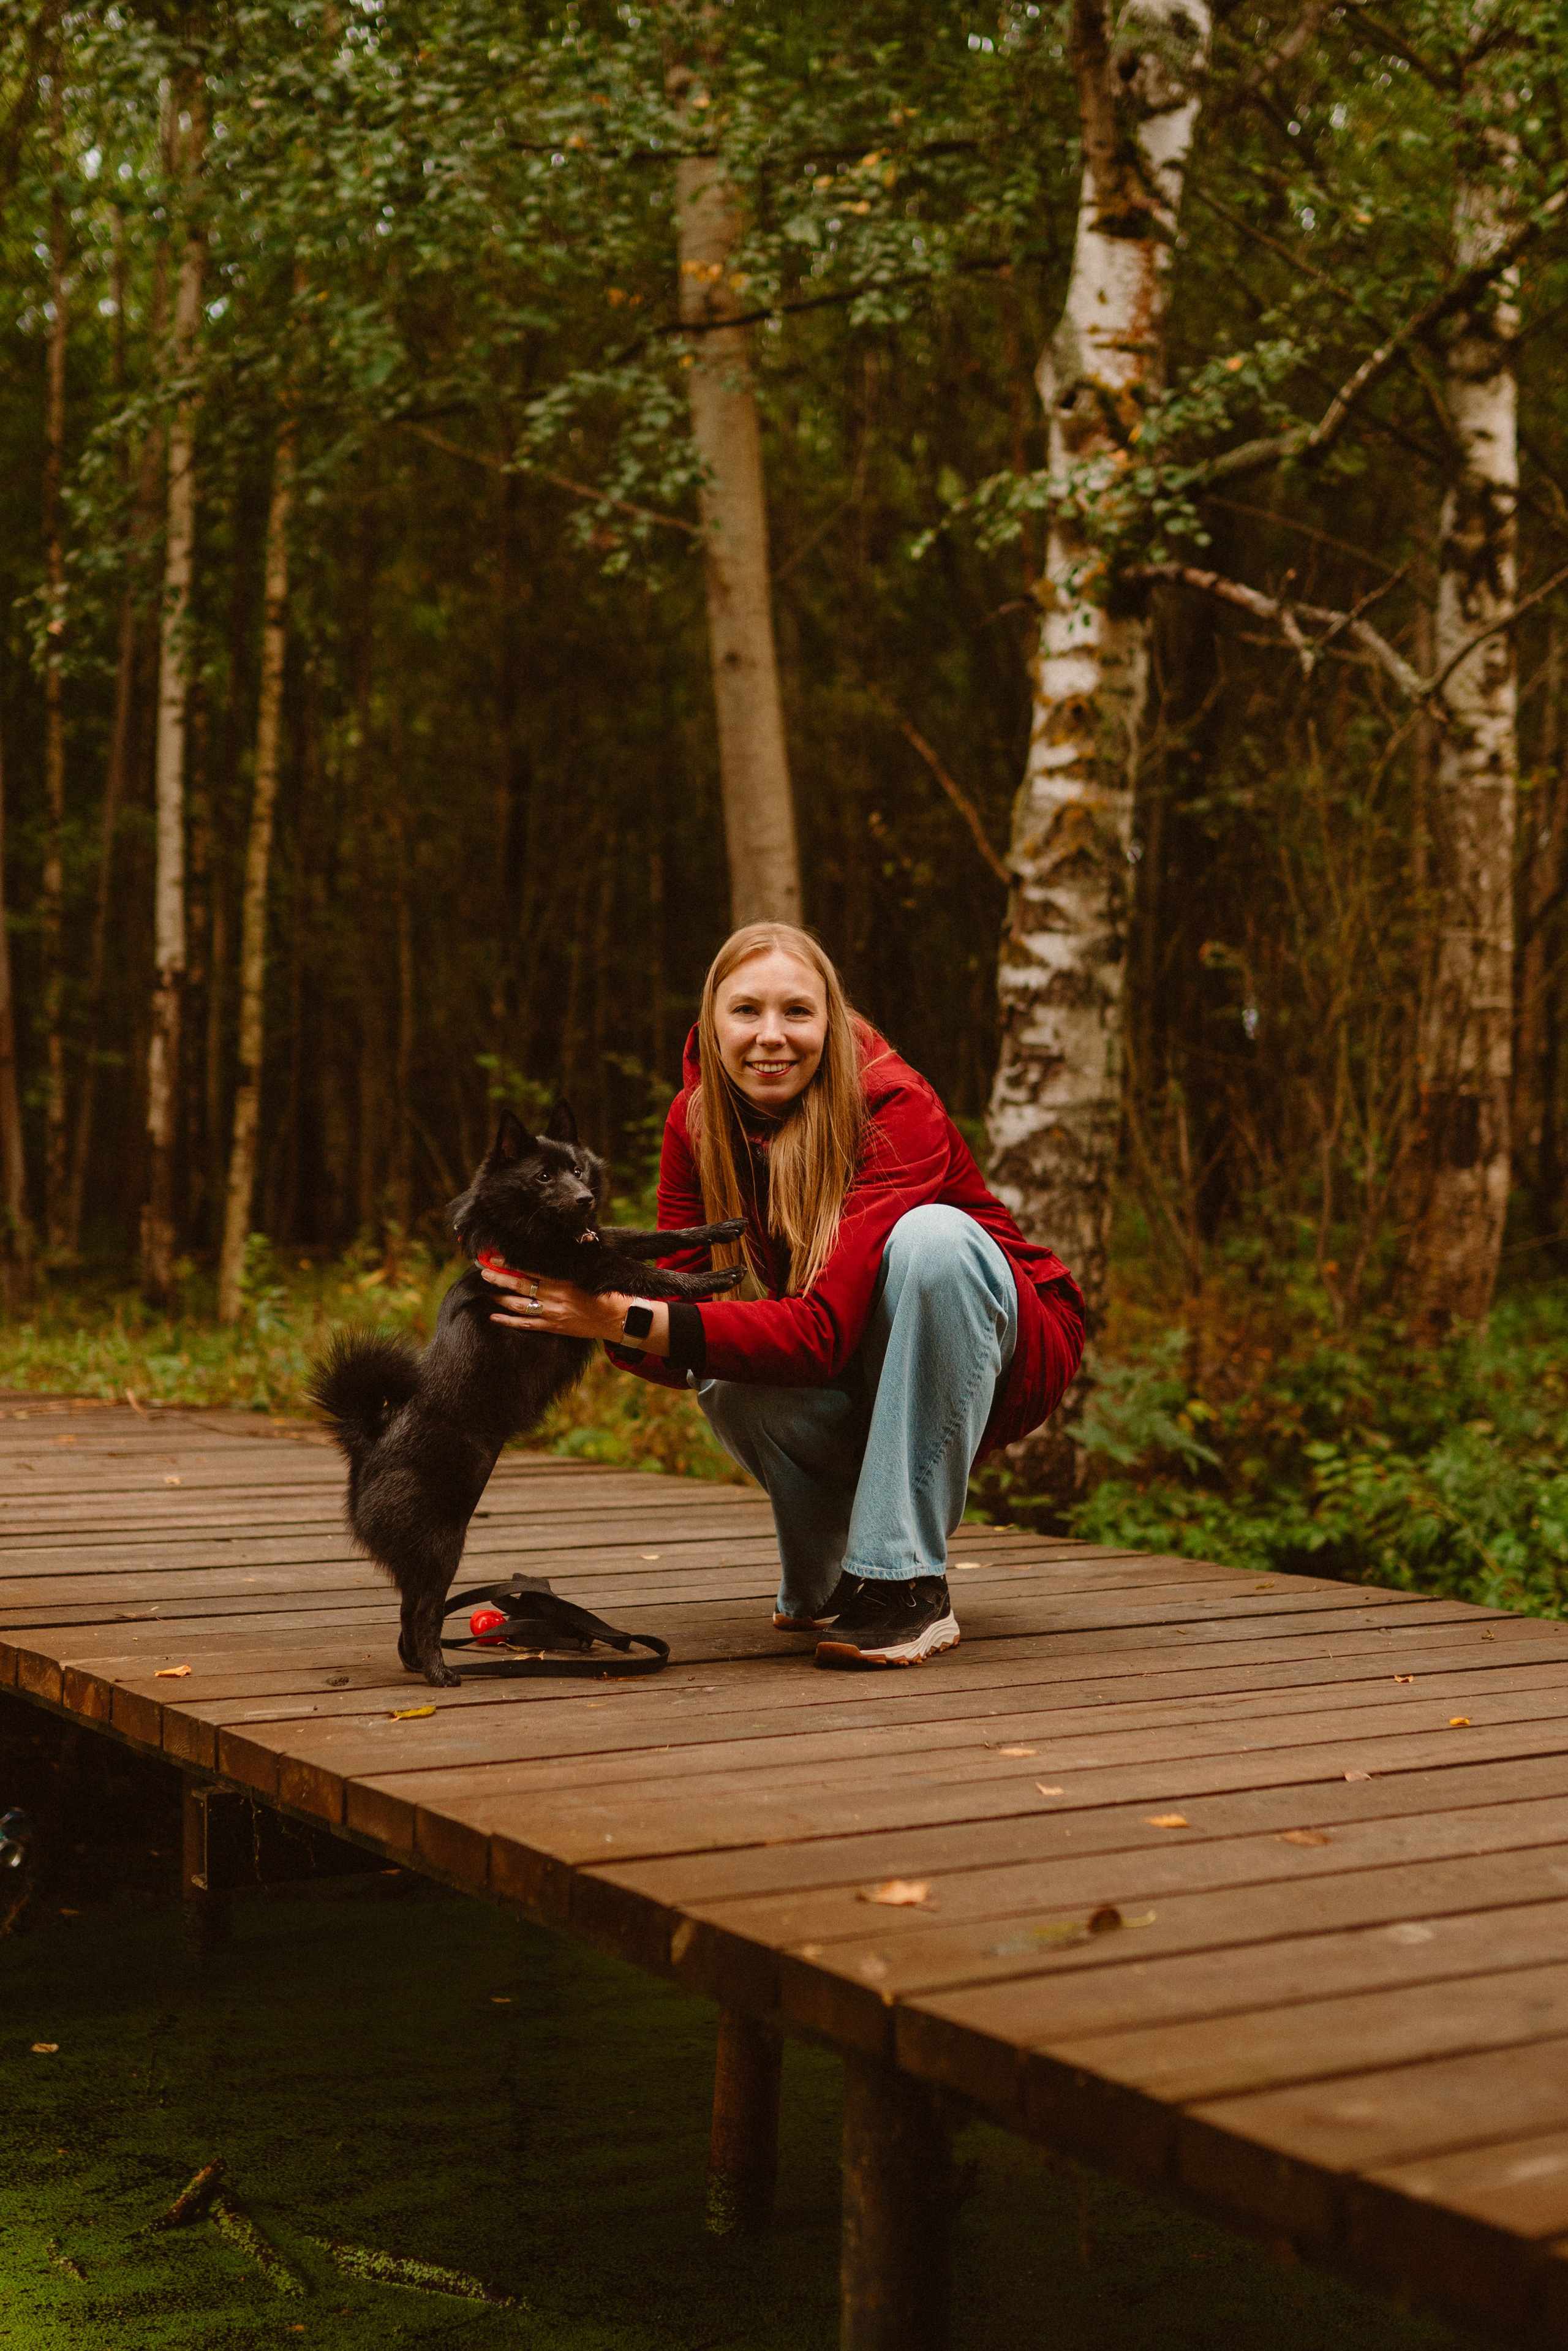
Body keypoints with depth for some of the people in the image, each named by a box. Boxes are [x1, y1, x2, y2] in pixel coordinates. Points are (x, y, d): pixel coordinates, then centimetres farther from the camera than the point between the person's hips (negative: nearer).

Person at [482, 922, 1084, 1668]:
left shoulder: (897, 1110, -28)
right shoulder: (700, 1118, -12)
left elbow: (823, 1331, -38)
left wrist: (629, 1321, -46)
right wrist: (602, 1308, -38)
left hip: (992, 1353, -3)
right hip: (852, 1384, 4)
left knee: (931, 1233, -34)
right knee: (730, 1380, -29)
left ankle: (906, 1584, -27)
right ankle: (819, 1584, 2)